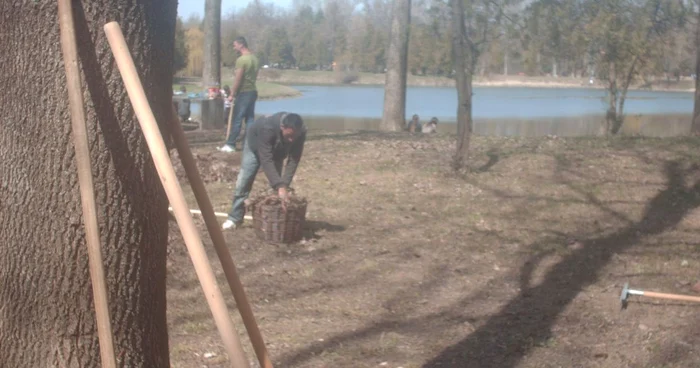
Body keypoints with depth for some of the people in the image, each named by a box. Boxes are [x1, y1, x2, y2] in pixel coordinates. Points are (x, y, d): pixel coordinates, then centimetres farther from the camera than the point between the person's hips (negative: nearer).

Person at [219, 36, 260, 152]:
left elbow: (238, 79, -17)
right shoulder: (254, 58, 12)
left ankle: (230, 145, -3)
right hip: (253, 91, 8)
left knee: (237, 119, -5)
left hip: (244, 92, -8)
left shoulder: (241, 59, -16)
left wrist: (232, 93, -9)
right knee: (250, 119, 9)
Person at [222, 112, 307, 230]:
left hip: (278, 150, 3)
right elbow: (266, 160, -47)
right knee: (244, 182, -6)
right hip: (255, 143, -3)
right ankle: (235, 218, 3)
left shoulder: (301, 133, -35)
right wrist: (280, 187, -54)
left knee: (276, 183, -3)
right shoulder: (267, 128, -46)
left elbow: (293, 160, -32)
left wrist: (284, 185, -41)